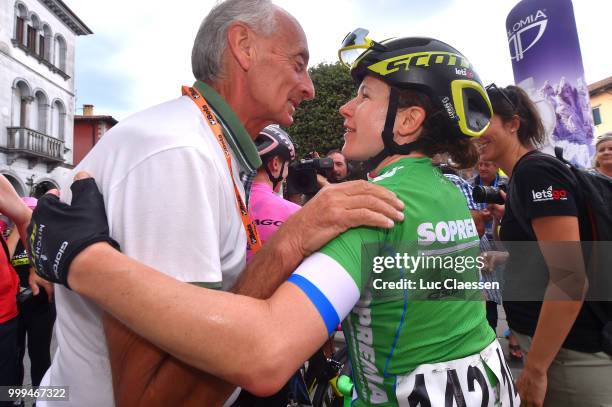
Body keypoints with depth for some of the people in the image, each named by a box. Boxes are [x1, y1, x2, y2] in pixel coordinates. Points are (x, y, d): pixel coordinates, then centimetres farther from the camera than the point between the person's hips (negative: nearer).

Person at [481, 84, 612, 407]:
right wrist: (509, 219, 8)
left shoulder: (535, 171, -18)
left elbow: (570, 278, -24)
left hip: (570, 354, -9)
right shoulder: (523, 174, 9)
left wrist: (535, 367, -21)